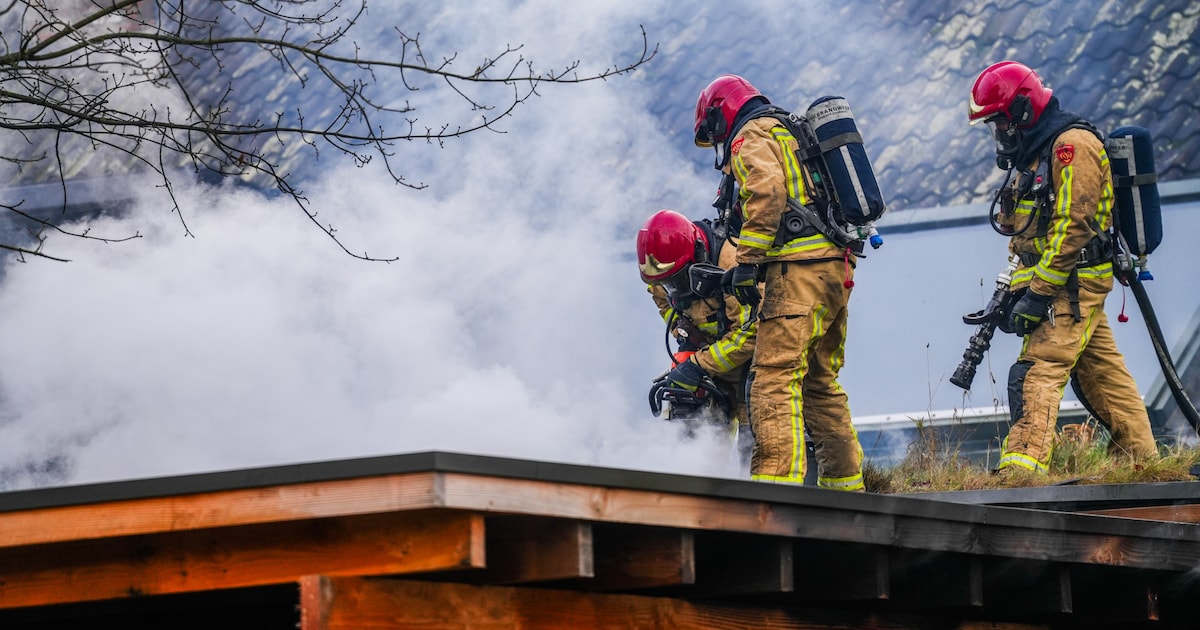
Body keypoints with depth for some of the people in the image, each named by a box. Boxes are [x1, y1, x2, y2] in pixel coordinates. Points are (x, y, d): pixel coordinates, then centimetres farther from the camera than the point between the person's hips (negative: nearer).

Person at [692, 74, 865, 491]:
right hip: (837, 268, 9)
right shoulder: (793, 134, 30)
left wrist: (746, 262, -18)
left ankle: (777, 477, -23)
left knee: (775, 375, -14)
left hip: (799, 268, -9)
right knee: (819, 380, 15)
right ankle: (845, 482, 17)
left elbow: (766, 193, -17)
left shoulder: (751, 137, 2)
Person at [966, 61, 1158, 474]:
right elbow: (1029, 234, 23)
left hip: (1073, 284, -10)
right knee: (1102, 375, 12)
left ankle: (1022, 467, -30)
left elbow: (1073, 227, -21)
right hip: (1067, 288, 10)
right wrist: (1010, 290, 12)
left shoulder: (1072, 143, -13)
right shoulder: (1035, 151, 19)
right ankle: (1142, 461, 18)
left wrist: (1037, 294, -22)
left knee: (1037, 372, -20)